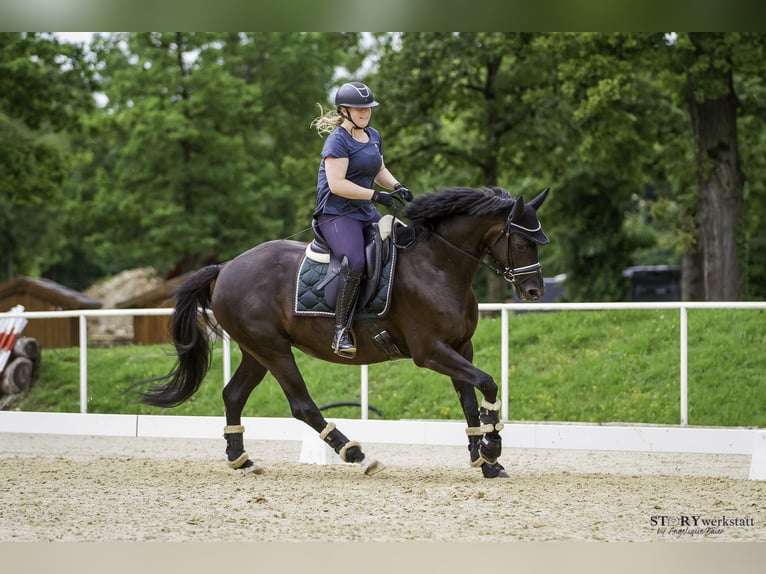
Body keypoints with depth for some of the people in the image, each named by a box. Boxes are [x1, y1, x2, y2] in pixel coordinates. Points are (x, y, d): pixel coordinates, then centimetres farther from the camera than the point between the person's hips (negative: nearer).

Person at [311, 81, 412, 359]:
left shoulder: (373, 136, 15)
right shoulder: (338, 141, -12)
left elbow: (379, 170, 27)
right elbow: (337, 184, -21)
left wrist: (396, 187, 5)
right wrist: (376, 195, -21)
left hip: (366, 212, 9)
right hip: (336, 213, -9)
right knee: (354, 263, -31)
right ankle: (341, 330, -26)